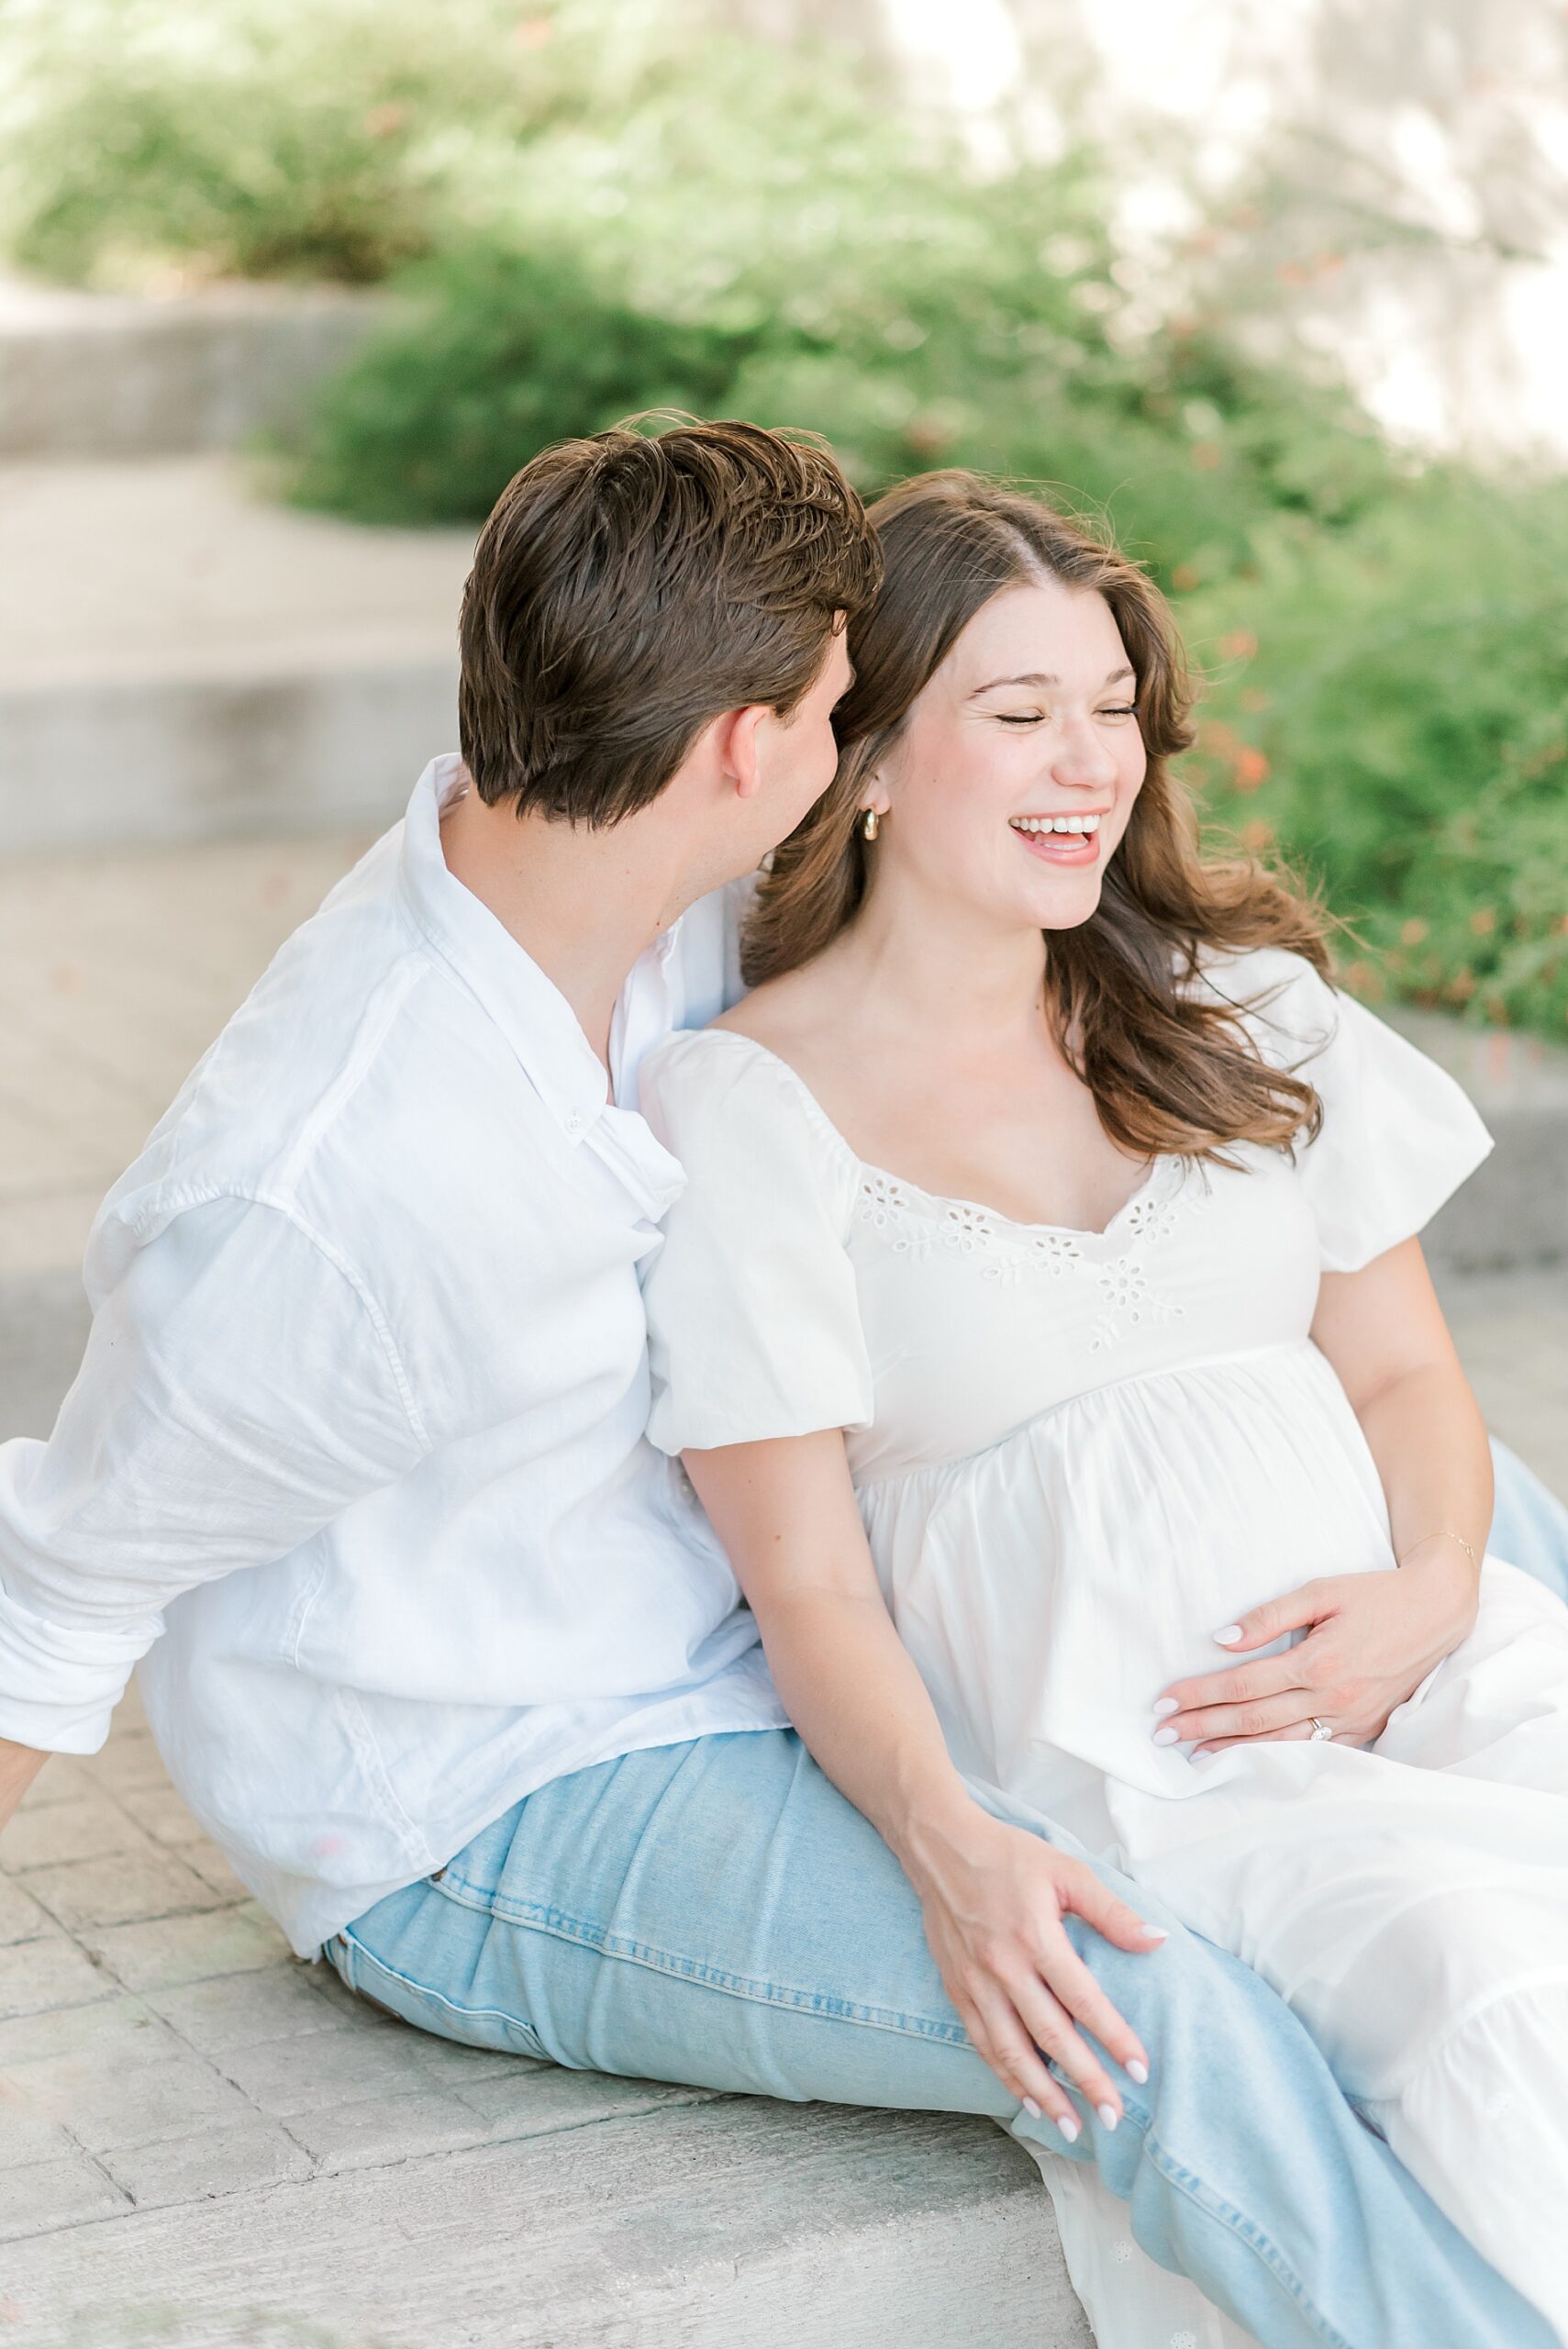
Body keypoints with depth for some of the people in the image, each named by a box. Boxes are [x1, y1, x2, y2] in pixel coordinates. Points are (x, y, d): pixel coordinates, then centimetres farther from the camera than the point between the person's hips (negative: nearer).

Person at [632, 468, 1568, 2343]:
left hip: (1394, 1653, 5)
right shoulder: (741, 1107, 0)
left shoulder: (1238, 1005, 16)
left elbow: (1405, 1370, 17)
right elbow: (808, 1587, -4)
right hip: (1085, 1749, -4)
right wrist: (950, 1857, -22)